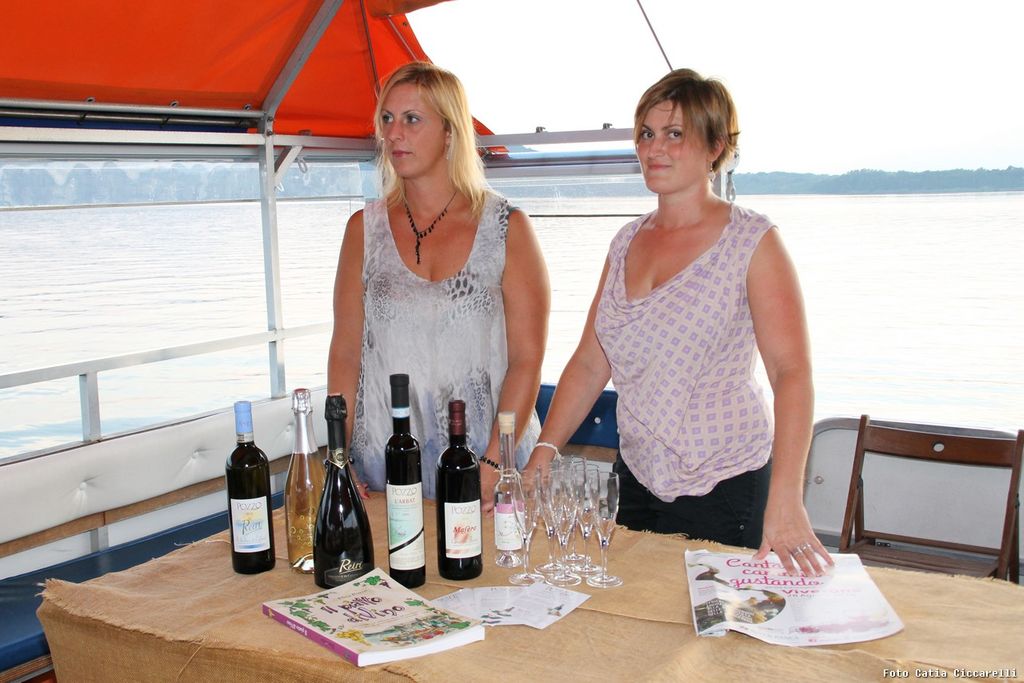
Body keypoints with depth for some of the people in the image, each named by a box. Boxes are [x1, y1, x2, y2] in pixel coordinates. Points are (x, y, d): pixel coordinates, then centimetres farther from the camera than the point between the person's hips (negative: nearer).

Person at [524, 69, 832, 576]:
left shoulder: (752, 242, -10)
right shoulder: (627, 242, 7)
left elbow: (792, 371, -19)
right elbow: (589, 363, 8)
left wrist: (785, 501, -30)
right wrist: (543, 454, -3)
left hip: (724, 492, -5)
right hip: (636, 479, 5)